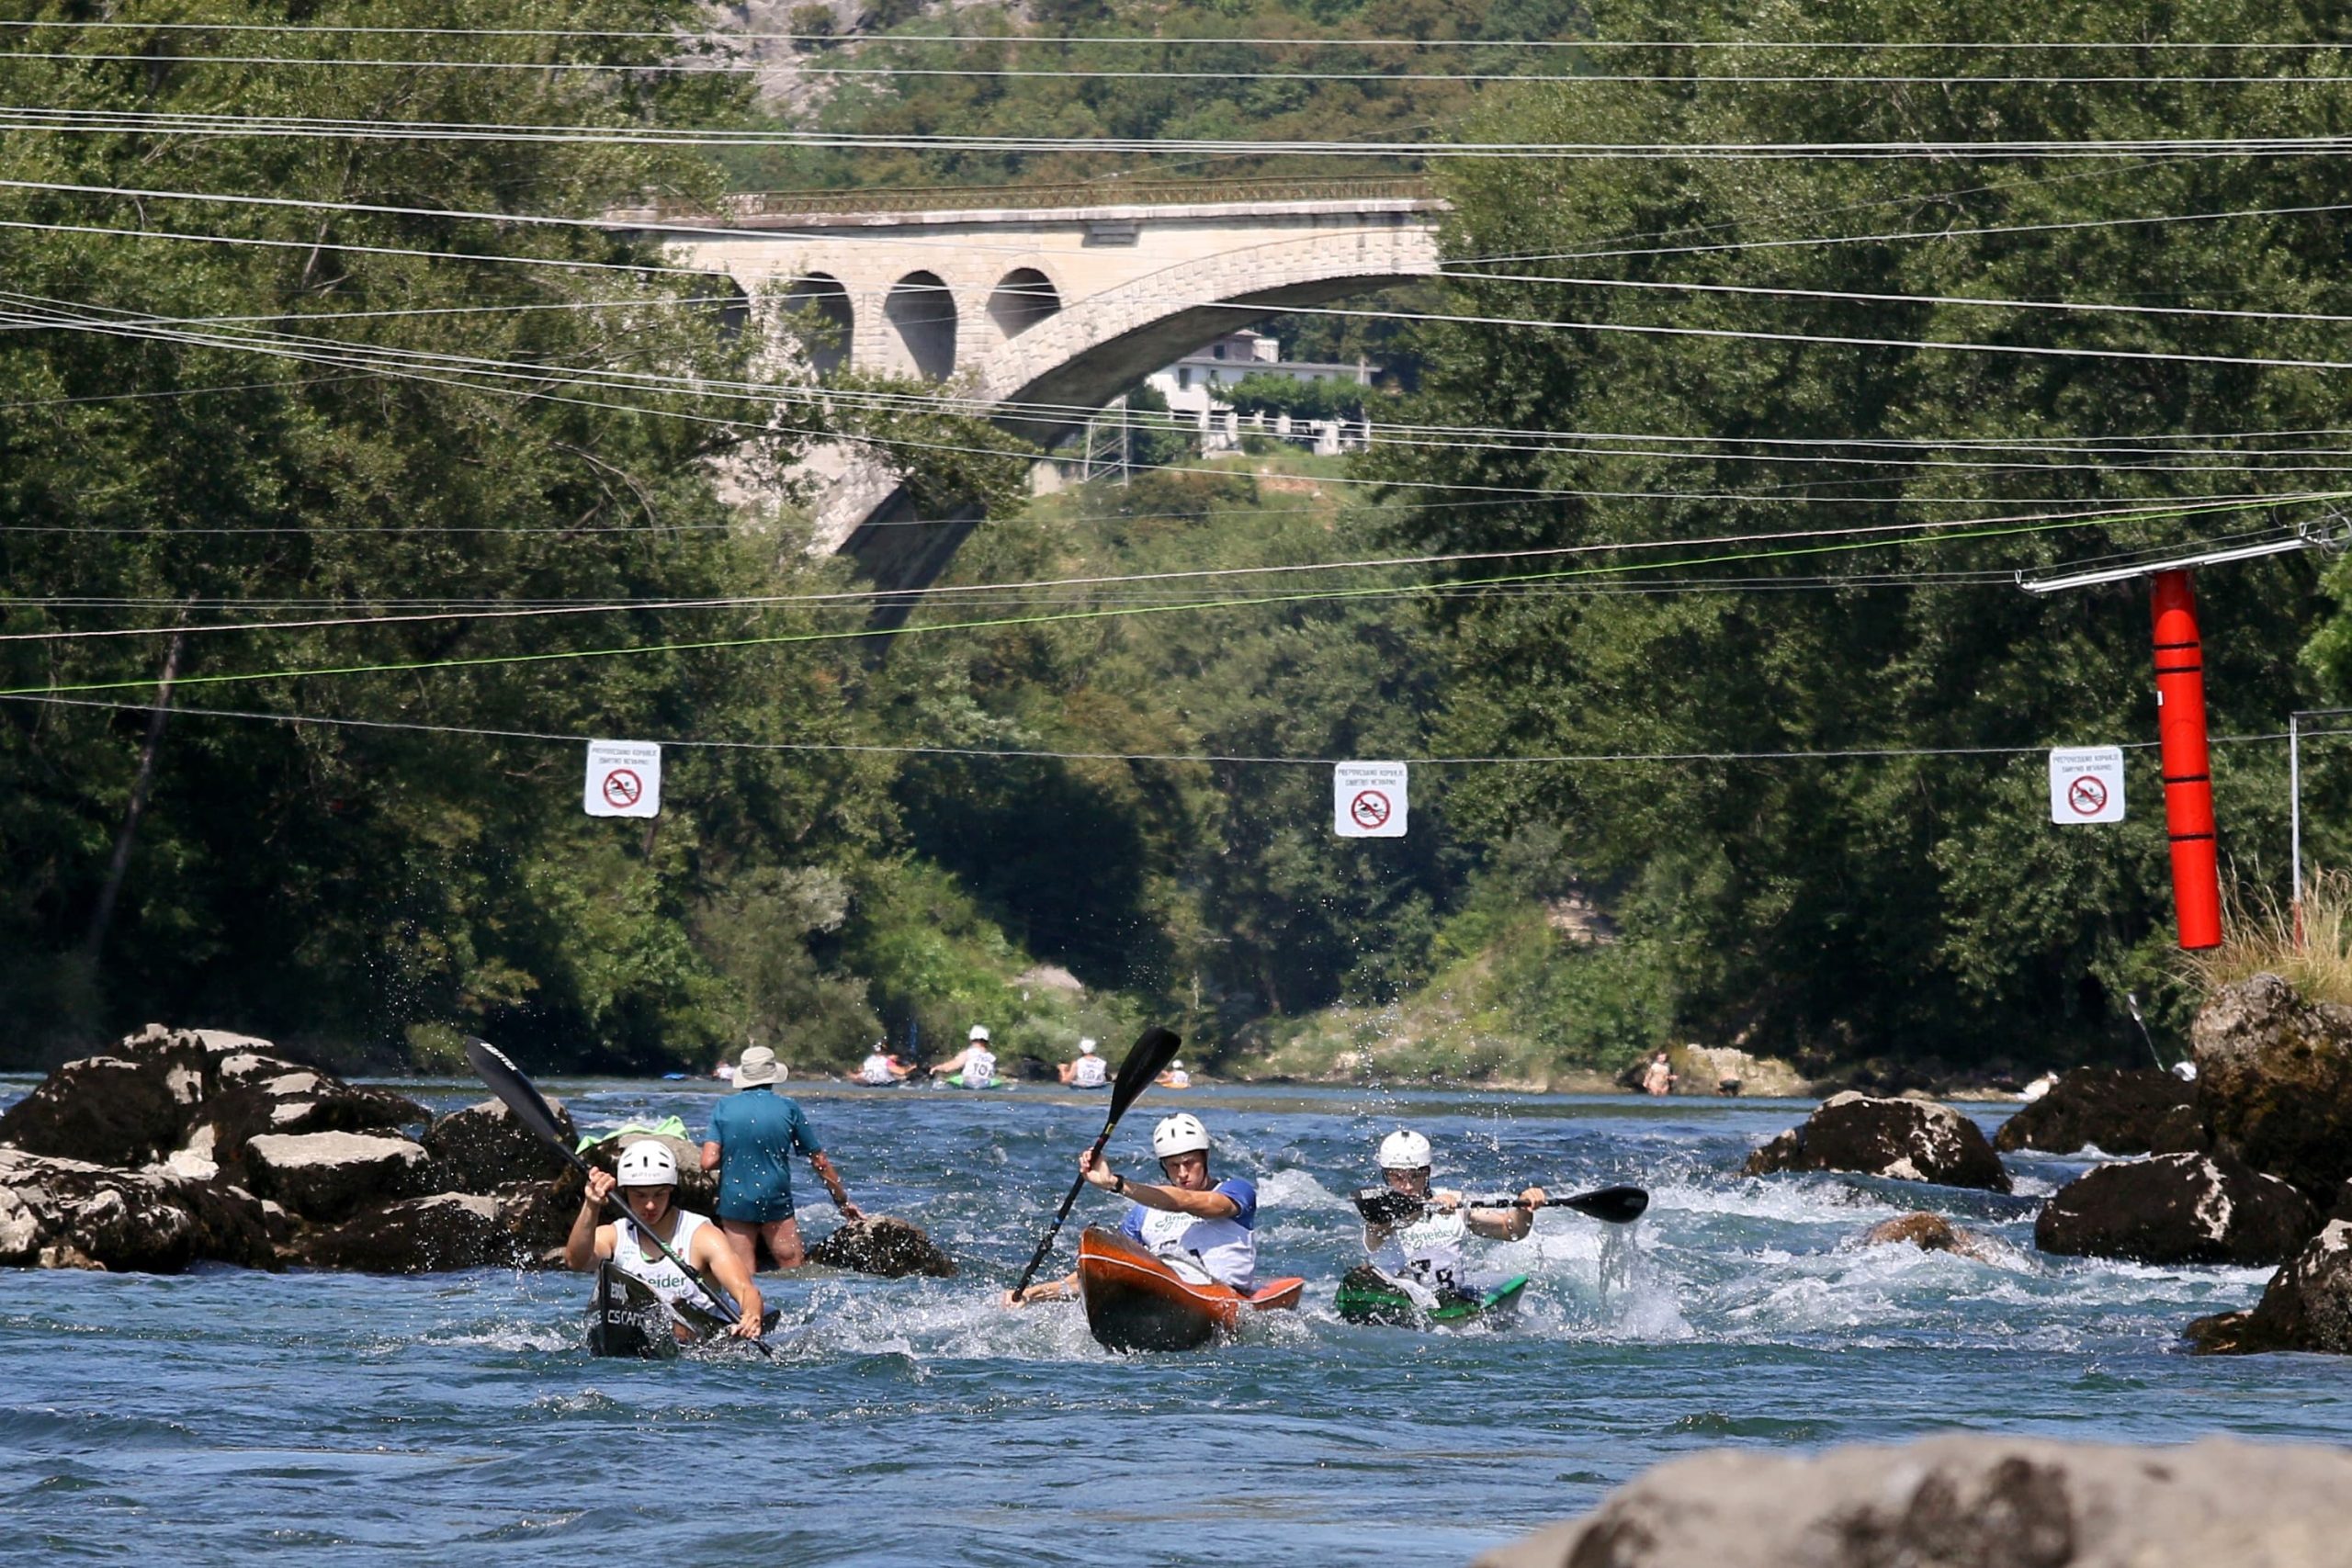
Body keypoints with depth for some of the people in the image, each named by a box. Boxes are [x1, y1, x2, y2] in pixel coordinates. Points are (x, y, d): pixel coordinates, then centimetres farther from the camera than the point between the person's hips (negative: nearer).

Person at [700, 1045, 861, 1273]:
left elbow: (709, 1162, -7)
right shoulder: (789, 1109, 1)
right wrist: (843, 1201, 17)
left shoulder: (723, 1108, 1)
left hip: (734, 1202, 1)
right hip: (775, 1202, -1)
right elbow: (820, 1163, 6)